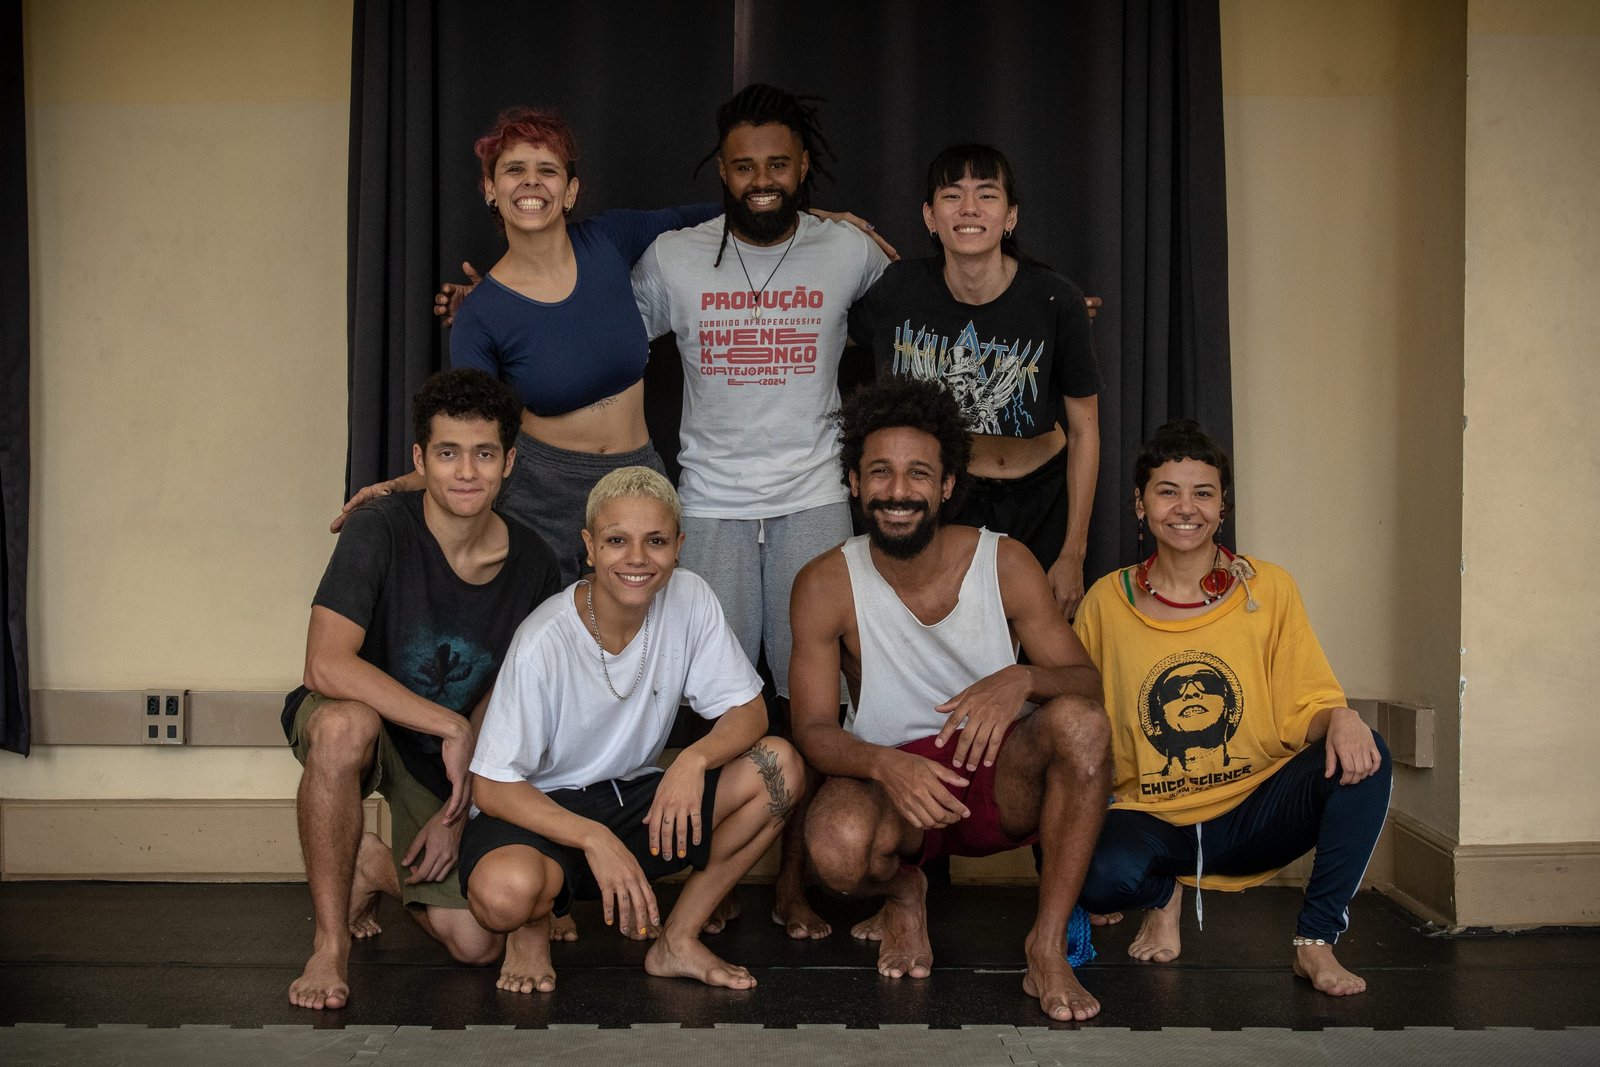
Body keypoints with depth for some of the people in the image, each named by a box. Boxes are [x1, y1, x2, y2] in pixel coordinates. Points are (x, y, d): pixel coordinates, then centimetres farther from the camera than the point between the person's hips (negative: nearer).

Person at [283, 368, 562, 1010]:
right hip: (363, 723, -4)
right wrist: (450, 726, -31)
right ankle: (330, 942, -23)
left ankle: (375, 866, 24)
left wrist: (458, 811, -6)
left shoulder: (530, 564, -8)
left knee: (476, 946, -8)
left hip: (450, 761, 4)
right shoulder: (380, 531, -21)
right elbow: (326, 667, -32)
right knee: (345, 725, -41)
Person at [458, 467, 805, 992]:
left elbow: (748, 712, -6)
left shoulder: (689, 600, -9)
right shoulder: (543, 643, -21)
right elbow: (491, 787, -19)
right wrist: (594, 839, -32)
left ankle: (678, 939, -5)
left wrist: (694, 759, -28)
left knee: (779, 766, -17)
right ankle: (537, 925, 2)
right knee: (505, 890, -39)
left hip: (636, 800, 5)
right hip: (542, 810, -4)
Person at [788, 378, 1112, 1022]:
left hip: (1004, 778, 1)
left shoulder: (1005, 563, -7)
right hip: (891, 777, -1)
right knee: (837, 845, -35)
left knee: (1080, 721, -31)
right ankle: (904, 894, 5)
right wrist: (884, 764, -32)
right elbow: (812, 728, -10)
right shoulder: (826, 585, -9)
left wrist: (1023, 679, -32)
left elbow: (1088, 683, -7)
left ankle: (1047, 946, -18)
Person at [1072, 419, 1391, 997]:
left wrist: (1340, 717, -25)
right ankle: (1164, 896, 6)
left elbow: (1306, 710, -2)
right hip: (1149, 819, 0)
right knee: (1104, 874, -34)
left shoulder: (1268, 590, 0)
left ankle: (1316, 941, -10)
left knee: (1364, 756, -25)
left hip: (1253, 812, 1)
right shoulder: (1106, 603, 0)